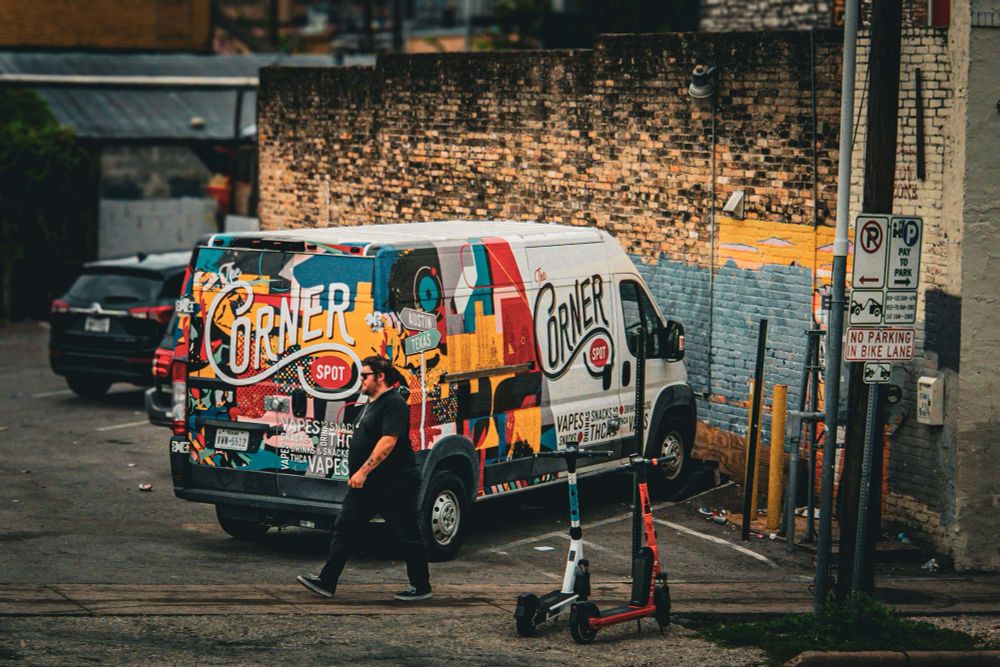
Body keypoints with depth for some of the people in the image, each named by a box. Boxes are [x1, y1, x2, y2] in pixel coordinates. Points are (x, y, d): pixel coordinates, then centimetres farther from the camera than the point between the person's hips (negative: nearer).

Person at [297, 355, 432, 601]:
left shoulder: (394, 404, -16)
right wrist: (358, 474, 22)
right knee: (344, 528, 4)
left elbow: (388, 442, -26)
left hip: (393, 485, -10)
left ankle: (421, 587, 10)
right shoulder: (371, 404, 16)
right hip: (367, 485, 10)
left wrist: (363, 471, -28)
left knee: (408, 535, 0)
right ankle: (326, 582, 4)